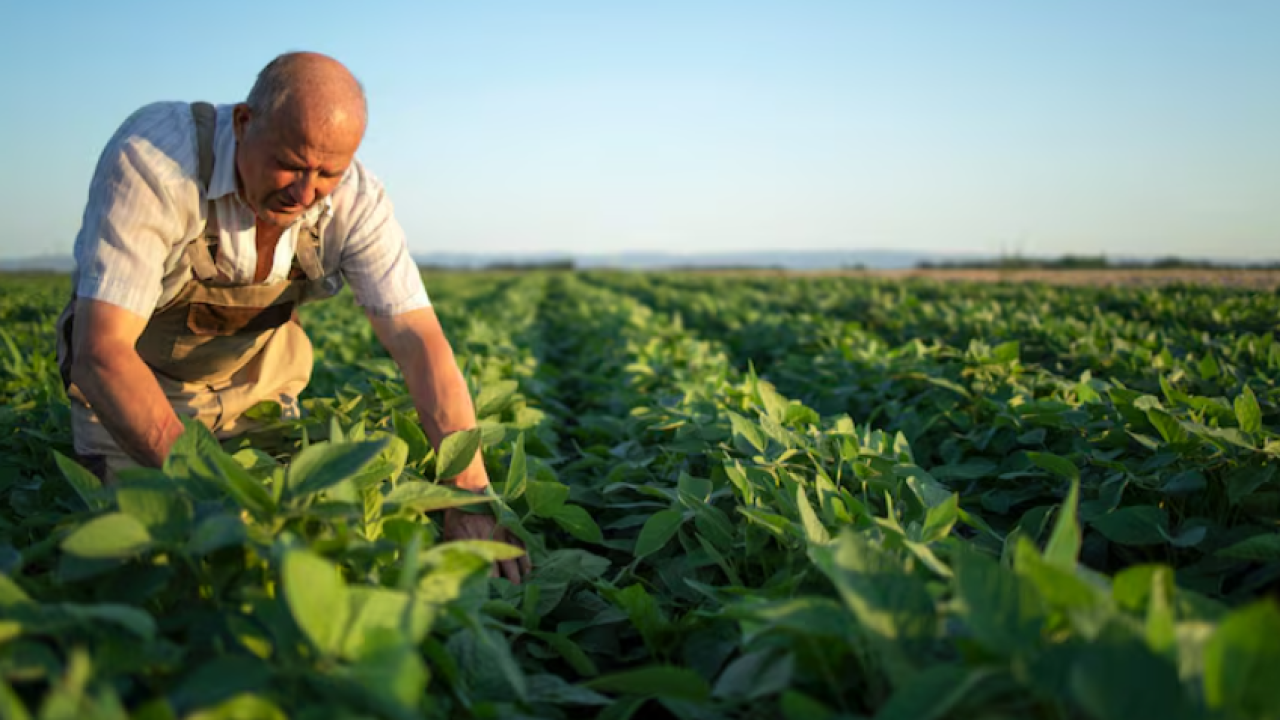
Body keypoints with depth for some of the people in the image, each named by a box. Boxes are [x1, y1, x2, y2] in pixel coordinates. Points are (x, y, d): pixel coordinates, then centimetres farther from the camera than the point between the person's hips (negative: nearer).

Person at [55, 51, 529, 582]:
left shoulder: (355, 203, -24)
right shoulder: (151, 159, -35)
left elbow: (420, 345, -28)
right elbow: (101, 352, -39)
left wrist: (472, 498, -40)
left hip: (255, 380, 3)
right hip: (130, 380, -2)